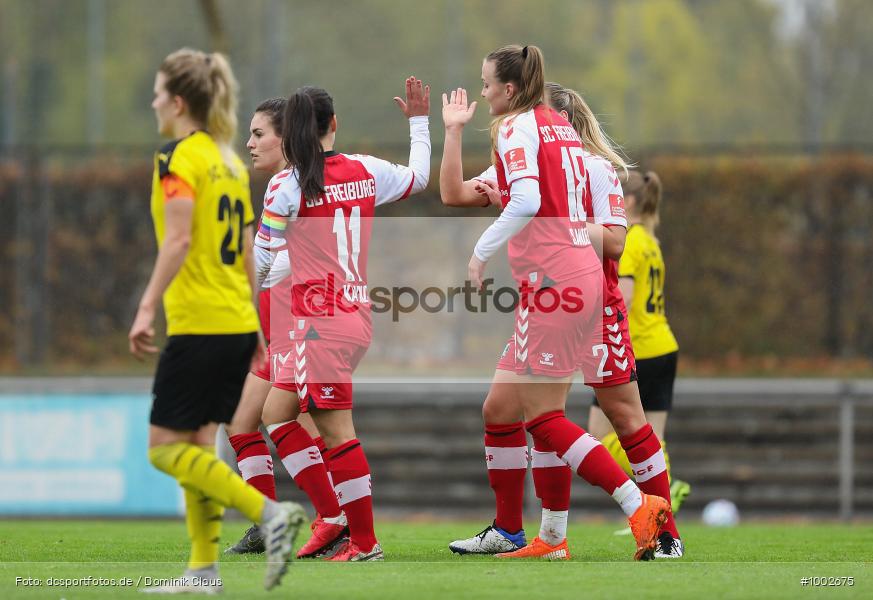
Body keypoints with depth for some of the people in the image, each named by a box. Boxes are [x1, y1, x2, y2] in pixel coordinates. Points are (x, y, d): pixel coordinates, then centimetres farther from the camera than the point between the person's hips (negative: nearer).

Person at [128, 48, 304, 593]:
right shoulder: (230, 161, 16)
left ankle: (270, 513, -17)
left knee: (167, 447, -5)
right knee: (196, 443, 11)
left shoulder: (180, 158, -9)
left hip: (198, 323, -9)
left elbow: (178, 241, -19)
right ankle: (204, 569, 8)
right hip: (238, 323, 9)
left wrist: (147, 309, -20)